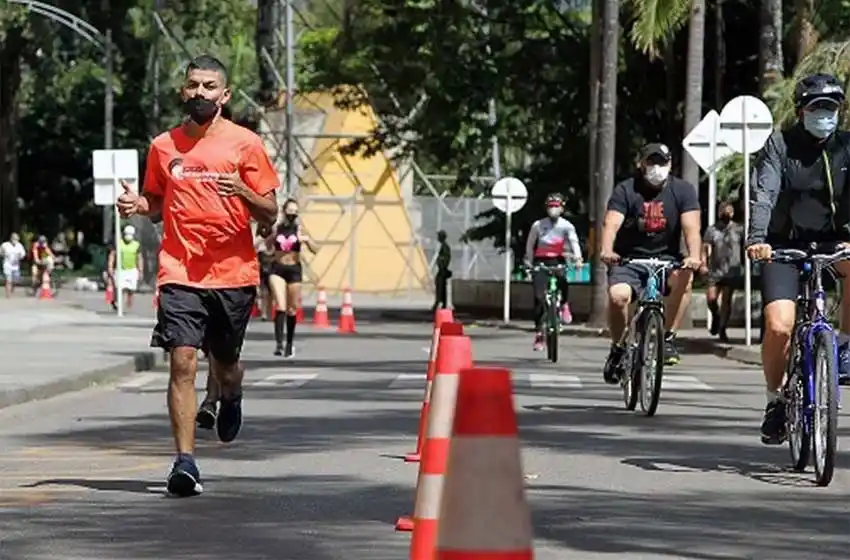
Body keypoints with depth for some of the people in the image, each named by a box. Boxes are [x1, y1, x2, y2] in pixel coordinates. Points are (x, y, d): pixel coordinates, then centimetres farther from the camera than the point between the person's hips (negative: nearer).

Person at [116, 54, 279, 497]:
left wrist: (243, 191, -19)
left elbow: (270, 214, 1)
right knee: (182, 362, -13)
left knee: (224, 364, 13)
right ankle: (185, 461, -13)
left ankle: (230, 399, 51)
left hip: (233, 274, 0)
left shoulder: (245, 144, 0)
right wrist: (137, 205, -1)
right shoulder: (163, 146, 8)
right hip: (180, 273, 1)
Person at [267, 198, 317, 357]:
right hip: (277, 269, -1)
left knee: (292, 310, 9)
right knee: (280, 306, -16)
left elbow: (314, 250, -3)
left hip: (294, 269, 1)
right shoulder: (276, 228, 1)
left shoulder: (299, 229, -1)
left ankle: (289, 344, 24)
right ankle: (279, 343, -24)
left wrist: (307, 240, -22)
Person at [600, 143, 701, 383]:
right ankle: (617, 349, -4)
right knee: (618, 296, -29)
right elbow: (611, 223, -18)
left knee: (684, 277, -32)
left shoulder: (683, 190, 0)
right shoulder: (626, 190, -4)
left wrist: (693, 256, -34)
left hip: (666, 259, 1)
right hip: (628, 260, -1)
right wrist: (606, 251, -39)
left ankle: (668, 337, -18)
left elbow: (691, 227, -13)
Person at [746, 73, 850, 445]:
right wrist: (756, 239, -36)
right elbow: (763, 194, -19)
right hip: (785, 244, -2)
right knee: (779, 326, -19)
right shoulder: (780, 145, -6)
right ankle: (775, 400, 7)